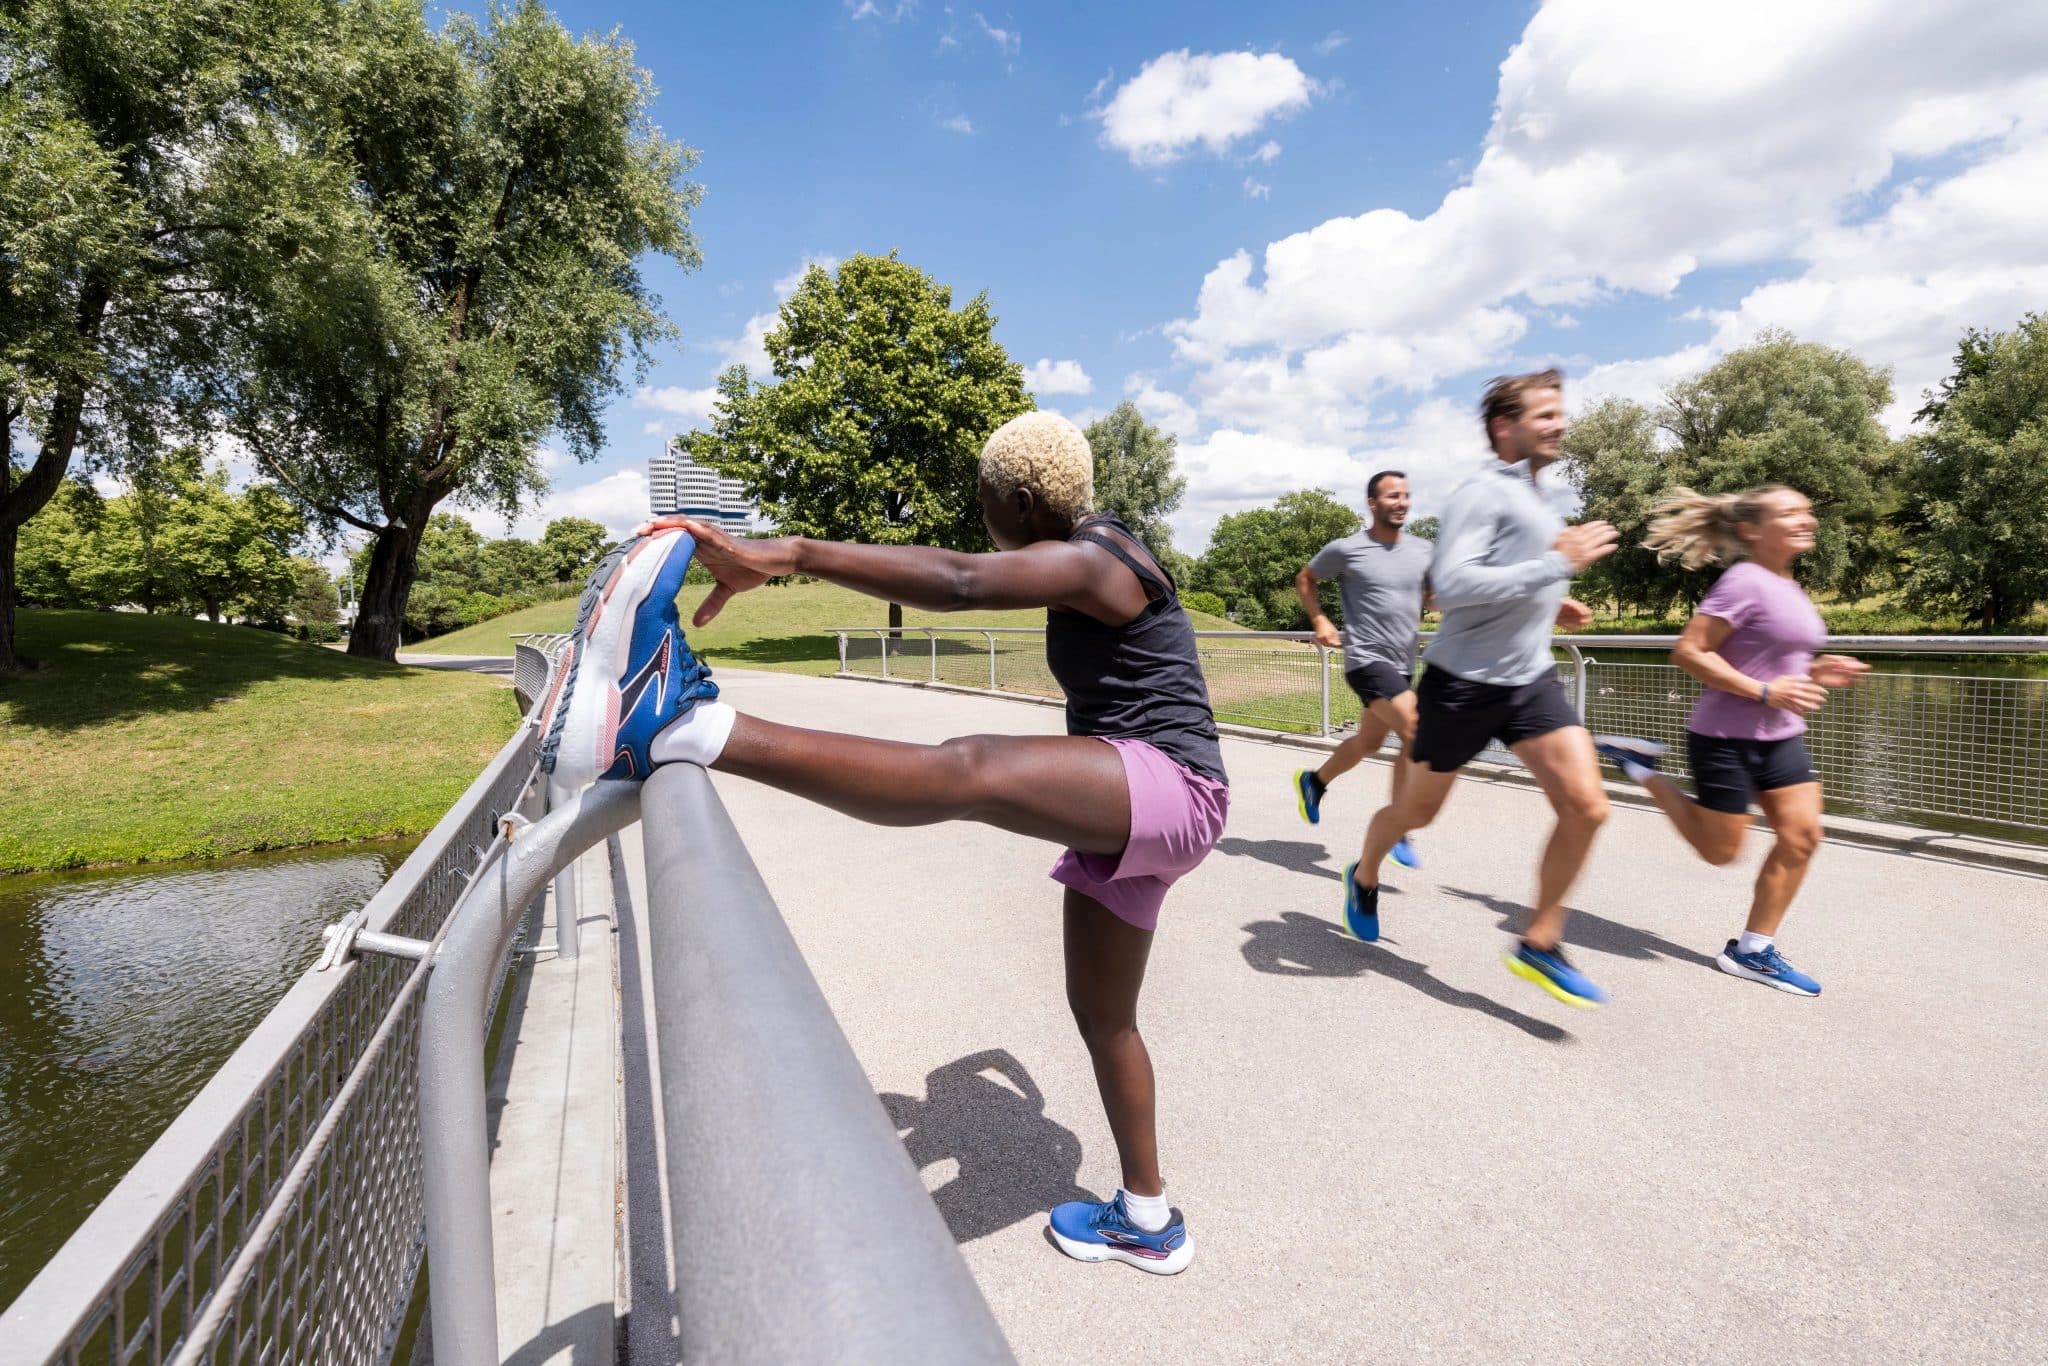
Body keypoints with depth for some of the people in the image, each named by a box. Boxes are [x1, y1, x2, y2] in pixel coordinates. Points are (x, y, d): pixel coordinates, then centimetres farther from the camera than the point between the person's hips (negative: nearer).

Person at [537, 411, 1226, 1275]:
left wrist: (790, 554, -40)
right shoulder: (1090, 551, 16)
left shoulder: (1089, 560, -14)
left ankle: (685, 728, -52)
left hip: (1169, 791, -11)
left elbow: (955, 582, -33)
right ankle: (1147, 1221, 36)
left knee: (970, 771, -38)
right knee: (1101, 1012, 18)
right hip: (1122, 813, 11)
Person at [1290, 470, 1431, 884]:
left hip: (1403, 664, 7)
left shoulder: (1422, 550, 7)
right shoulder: (1346, 549, -8)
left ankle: (1313, 782, 43)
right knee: (1418, 736, -20)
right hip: (1367, 661, -7)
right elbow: (1304, 579, 7)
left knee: (1368, 743, 18)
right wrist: (1319, 620, -5)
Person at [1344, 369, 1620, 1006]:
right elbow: (1451, 585, -28)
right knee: (1416, 810, 10)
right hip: (1464, 683, -7)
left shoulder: (1533, 497, 14)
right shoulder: (1482, 492, -14)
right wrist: (1557, 564, -25)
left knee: (1587, 806, -8)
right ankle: (1364, 878, 40)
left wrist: (1549, 606, 12)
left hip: (1531, 679, 7)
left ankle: (1538, 945, 8)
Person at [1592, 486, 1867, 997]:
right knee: (1719, 850, 2)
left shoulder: (1788, 588, 12)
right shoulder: (1745, 581, -17)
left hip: (1780, 738, 9)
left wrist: (1814, 674, 4)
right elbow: (1689, 652, -22)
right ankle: (1641, 767, 17)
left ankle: (1752, 951, 12)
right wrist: (1766, 693, -24)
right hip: (1726, 739, -8)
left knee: (1802, 835, 0)